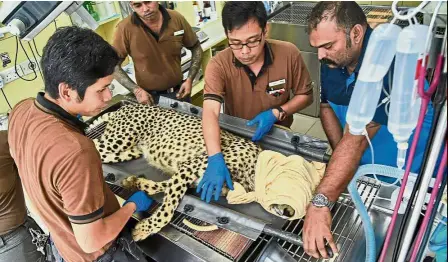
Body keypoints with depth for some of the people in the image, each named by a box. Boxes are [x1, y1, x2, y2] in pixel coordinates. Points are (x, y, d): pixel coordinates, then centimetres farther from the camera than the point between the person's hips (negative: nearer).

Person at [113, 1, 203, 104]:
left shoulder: (177, 18, -9)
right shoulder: (125, 28, -15)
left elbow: (196, 48, 4)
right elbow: (113, 66, -8)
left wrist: (189, 80, -6)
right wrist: (136, 90, -19)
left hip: (178, 91, 2)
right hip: (149, 96, -2)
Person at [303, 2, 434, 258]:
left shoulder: (386, 61, -34)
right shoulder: (332, 60, -10)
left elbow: (356, 139, -43)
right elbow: (327, 106, 1)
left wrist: (320, 204, -48)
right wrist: (344, 163, -12)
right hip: (363, 170, 6)